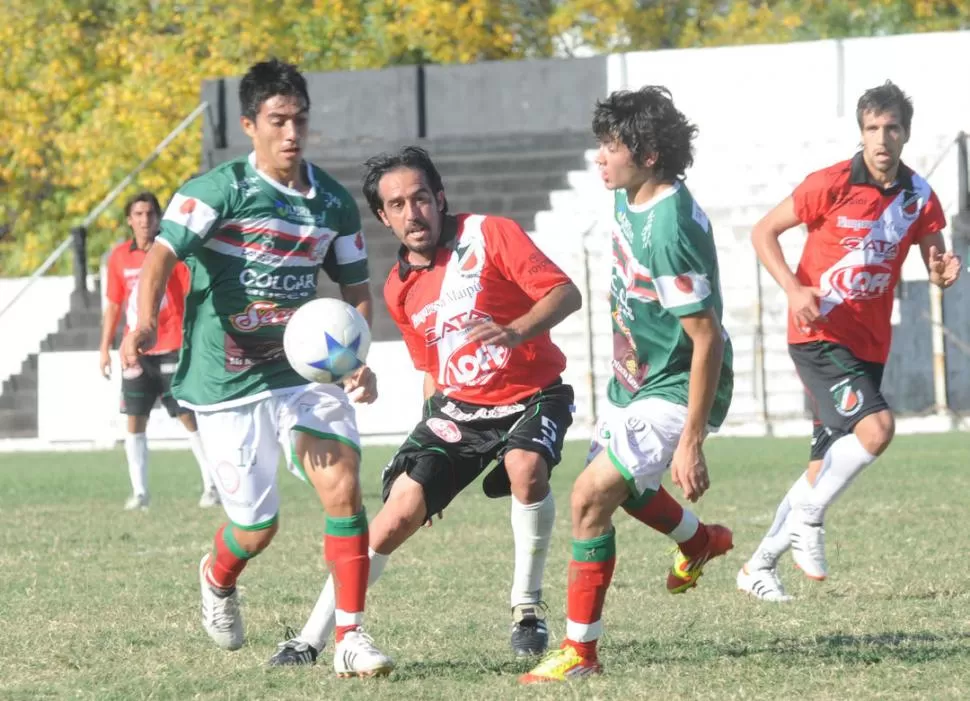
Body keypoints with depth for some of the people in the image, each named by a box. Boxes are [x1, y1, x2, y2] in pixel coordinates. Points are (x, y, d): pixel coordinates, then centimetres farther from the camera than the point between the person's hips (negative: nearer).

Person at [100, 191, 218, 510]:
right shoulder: (119, 257, 7)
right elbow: (113, 305, 14)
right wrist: (105, 348, 10)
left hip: (172, 347, -4)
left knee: (189, 416, -4)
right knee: (134, 421, 1)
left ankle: (211, 484, 4)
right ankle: (139, 492, 7)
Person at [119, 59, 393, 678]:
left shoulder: (334, 203, 5)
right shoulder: (220, 190, -10)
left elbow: (356, 290, 15)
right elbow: (163, 255, -22)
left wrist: (357, 362, -2)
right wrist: (146, 323, -41)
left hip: (305, 370, 4)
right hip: (229, 382, -4)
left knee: (344, 486, -16)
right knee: (257, 526, 2)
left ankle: (351, 639, -10)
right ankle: (218, 580, 39)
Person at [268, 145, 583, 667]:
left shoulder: (491, 235, -11)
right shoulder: (400, 288, 5)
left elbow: (566, 293, -17)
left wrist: (514, 333, -34)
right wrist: (432, 424, 16)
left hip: (531, 395, -4)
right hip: (457, 406, 4)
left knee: (526, 469, -34)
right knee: (403, 506, -12)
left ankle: (527, 608, -14)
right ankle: (312, 638, -7)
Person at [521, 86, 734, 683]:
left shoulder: (668, 232, -31)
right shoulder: (631, 199, -2)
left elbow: (707, 337, -30)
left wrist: (691, 442, -29)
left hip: (675, 390, -10)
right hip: (636, 379, 10)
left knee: (592, 496, -17)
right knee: (619, 484, 29)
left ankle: (581, 652, -7)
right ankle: (702, 542, 58)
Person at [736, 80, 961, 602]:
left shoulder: (918, 196, 3)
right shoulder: (831, 185, -12)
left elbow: (935, 260, 10)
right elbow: (763, 232, -5)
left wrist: (943, 273, -15)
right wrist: (794, 289, -20)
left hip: (869, 343, 6)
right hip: (819, 336, -6)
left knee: (828, 465, 9)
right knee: (875, 426, -26)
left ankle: (759, 565, 22)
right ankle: (807, 520, -8)